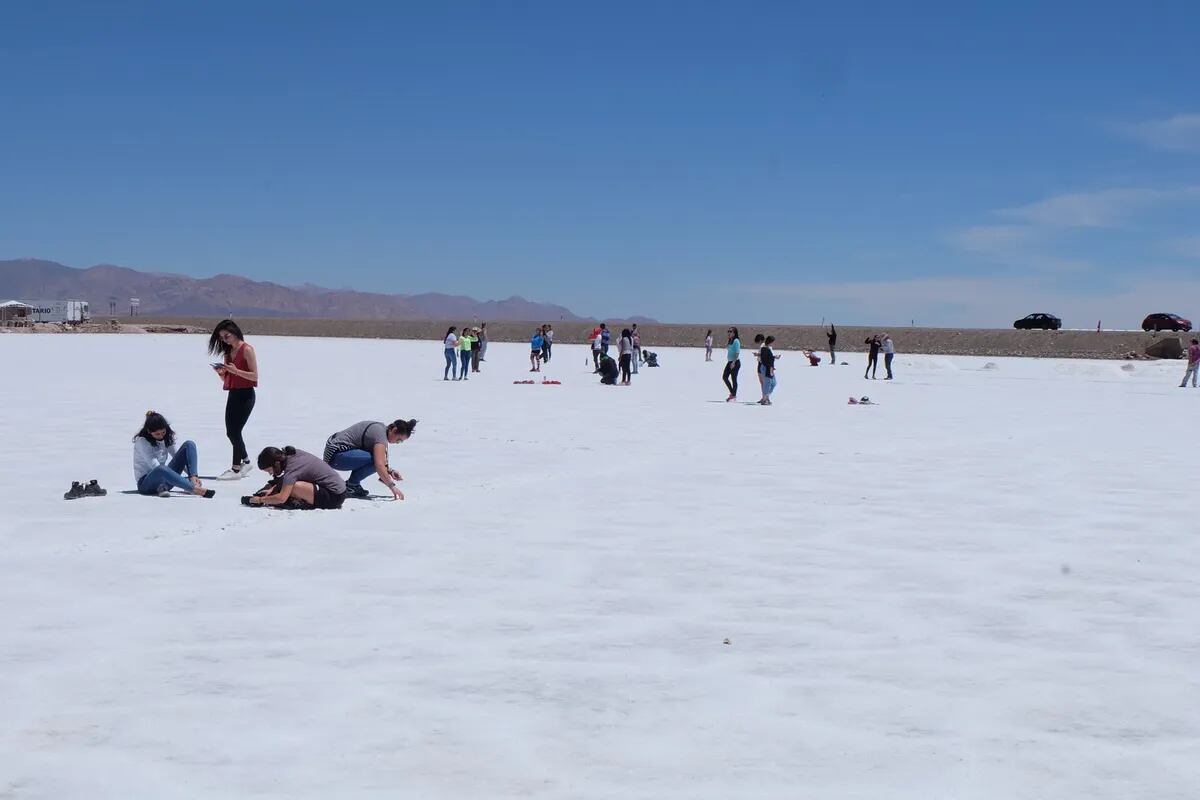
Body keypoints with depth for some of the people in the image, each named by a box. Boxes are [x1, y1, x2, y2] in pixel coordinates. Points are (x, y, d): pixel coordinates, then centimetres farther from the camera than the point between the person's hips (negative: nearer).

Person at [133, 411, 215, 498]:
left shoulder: (166, 438, 6)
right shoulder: (141, 441, -13)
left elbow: (179, 456, 6)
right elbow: (154, 465, -22)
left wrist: (193, 475, -12)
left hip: (165, 478, 6)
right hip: (145, 483, -6)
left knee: (189, 445, -9)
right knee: (161, 470, -44)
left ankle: (193, 483, -28)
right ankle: (195, 489, -48)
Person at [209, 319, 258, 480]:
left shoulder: (247, 350, -9)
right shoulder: (228, 352, 12)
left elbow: (255, 376, -13)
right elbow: (226, 379, 15)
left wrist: (236, 371, -23)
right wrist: (221, 373, -6)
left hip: (245, 395, -8)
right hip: (232, 394, 8)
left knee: (235, 431, -7)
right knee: (231, 432, 10)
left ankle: (237, 468, 1)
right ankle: (245, 462, 26)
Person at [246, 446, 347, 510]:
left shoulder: (292, 467, -21)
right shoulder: (293, 454, 3)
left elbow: (281, 498, -26)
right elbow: (286, 479, 21)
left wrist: (259, 500, -15)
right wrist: (272, 489, 11)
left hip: (335, 497, -9)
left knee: (291, 486, -26)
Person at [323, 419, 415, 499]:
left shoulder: (380, 428, 11)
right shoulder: (380, 434, -19)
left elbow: (379, 461, 18)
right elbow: (379, 465, -30)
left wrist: (390, 471, 2)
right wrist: (392, 487, -29)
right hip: (335, 455, -10)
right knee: (375, 460, -24)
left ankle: (352, 484, 7)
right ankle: (350, 486, -9)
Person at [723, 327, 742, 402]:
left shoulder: (736, 341, -13)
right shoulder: (730, 341, 13)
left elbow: (737, 353, -19)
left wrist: (733, 362, -24)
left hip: (735, 362, -9)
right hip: (729, 362, 9)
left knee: (734, 379, -2)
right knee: (724, 377, 9)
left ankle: (734, 396, 8)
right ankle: (732, 393, 21)